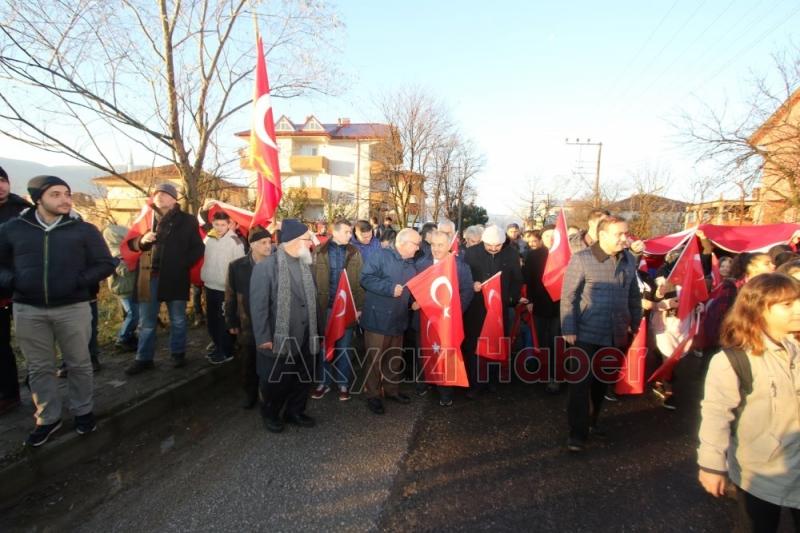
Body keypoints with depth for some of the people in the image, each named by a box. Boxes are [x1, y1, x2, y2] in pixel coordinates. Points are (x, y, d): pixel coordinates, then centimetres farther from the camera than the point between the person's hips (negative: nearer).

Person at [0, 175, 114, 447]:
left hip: (73, 308, -2)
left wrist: (80, 281, -14)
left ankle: (83, 411, 27)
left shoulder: (84, 229, -1)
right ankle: (48, 418, 28)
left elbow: (105, 264, 1)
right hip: (28, 310, 2)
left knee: (79, 364, 10)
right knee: (39, 368, 12)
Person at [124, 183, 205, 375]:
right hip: (149, 277, 2)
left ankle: (178, 354, 26)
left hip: (175, 277, -2)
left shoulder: (187, 220, 2)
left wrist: (183, 264, -10)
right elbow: (131, 243, 14)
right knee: (146, 322, 9)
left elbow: (198, 248, 3)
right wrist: (142, 240, -9)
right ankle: (144, 359, 20)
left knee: (178, 320, 11)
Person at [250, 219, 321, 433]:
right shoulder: (266, 267, -13)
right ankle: (271, 415, 36)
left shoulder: (305, 265, 8)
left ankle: (295, 412, 40)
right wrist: (263, 338, -15)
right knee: (275, 383, 12)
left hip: (304, 339, 6)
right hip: (278, 339, -6)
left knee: (303, 379, 18)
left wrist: (318, 329, 13)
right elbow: (258, 305, -14)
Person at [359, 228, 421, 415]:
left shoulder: (411, 265, 13)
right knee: (375, 359, 3)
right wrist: (390, 288, -23)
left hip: (398, 320, 7)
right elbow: (366, 278, -19)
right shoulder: (381, 256, -11)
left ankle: (392, 390, 36)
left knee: (395, 359, 19)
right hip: (378, 319, -7)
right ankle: (373, 396, 18)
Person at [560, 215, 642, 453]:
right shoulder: (581, 259, -12)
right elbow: (568, 297, -11)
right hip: (587, 334, -5)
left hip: (615, 335, 5)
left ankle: (592, 421, 36)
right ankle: (578, 433, 11)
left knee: (601, 382, 17)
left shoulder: (629, 260, 5)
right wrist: (568, 330, -14)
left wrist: (635, 323, 15)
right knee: (581, 383, 0)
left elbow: (634, 295, 15)